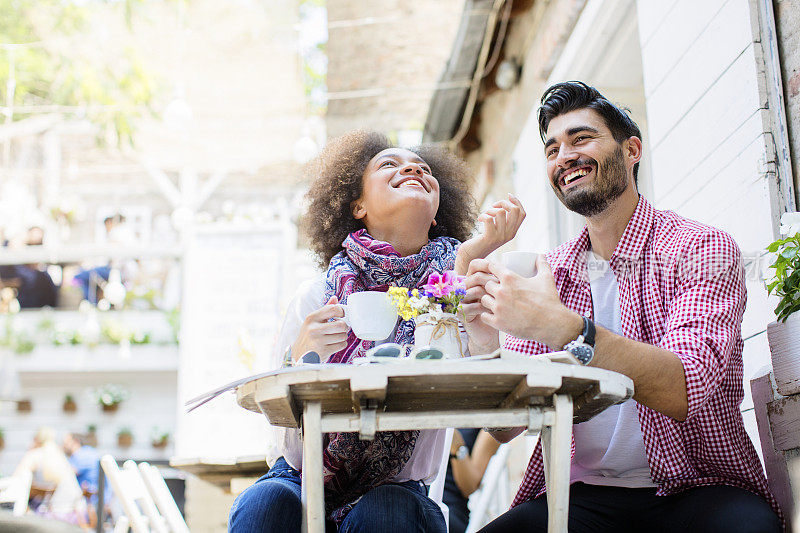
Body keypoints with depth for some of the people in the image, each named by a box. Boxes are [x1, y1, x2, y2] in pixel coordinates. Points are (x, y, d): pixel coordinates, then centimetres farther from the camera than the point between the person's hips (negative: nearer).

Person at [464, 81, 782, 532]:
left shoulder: (700, 249, -4)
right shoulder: (547, 274, 7)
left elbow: (684, 390, -21)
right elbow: (505, 428, 3)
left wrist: (561, 327, -33)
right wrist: (485, 350, -17)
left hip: (697, 492, -2)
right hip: (581, 494, 3)